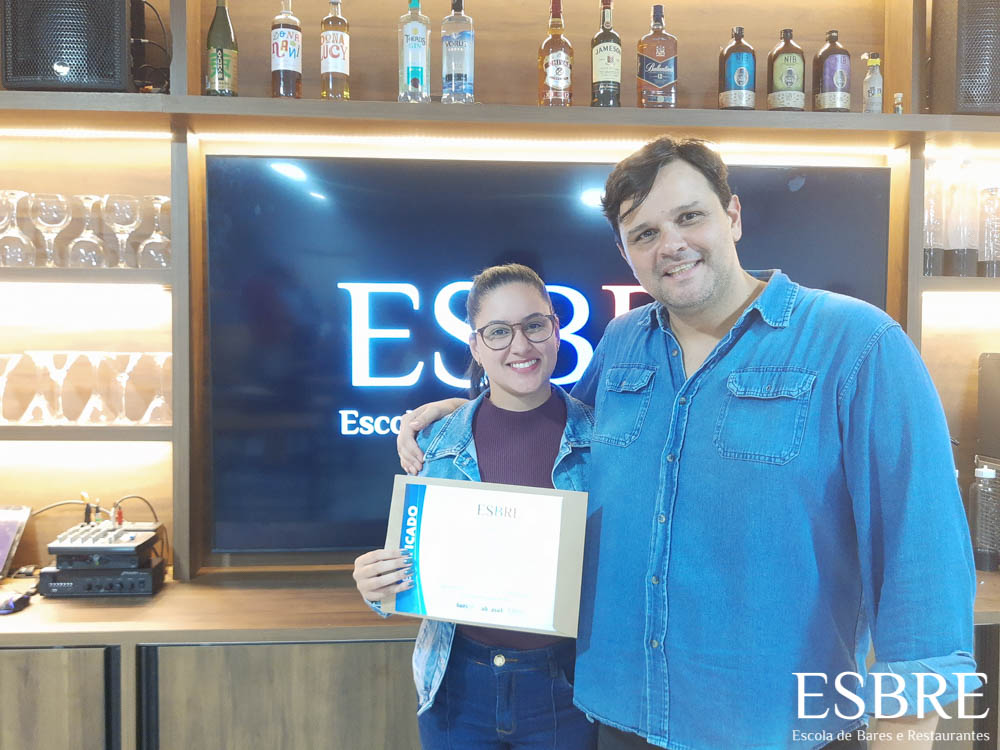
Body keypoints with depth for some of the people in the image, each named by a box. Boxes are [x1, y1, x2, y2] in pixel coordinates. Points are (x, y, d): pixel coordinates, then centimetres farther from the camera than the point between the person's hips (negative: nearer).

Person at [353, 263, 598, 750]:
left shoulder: (600, 438, -9)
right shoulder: (438, 444, -5)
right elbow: (414, 560, 5)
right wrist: (376, 585, -14)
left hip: (562, 688, -1)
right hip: (457, 685, 2)